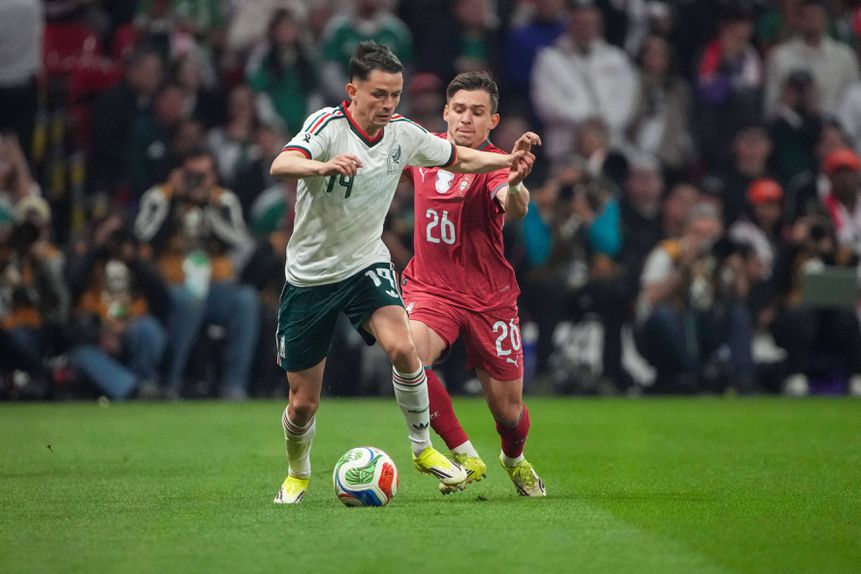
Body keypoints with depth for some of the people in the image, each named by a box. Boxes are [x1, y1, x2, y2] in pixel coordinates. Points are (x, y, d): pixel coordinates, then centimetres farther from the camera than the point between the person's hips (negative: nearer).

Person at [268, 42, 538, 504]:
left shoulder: (403, 134, -5)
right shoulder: (327, 125, -19)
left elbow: (459, 158, 13)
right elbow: (281, 165, -39)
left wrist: (509, 159, -5)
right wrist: (325, 166, -59)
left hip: (366, 264, 2)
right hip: (310, 275, -2)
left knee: (401, 348, -27)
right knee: (303, 402, 3)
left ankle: (422, 448, -6)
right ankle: (297, 475, 33)